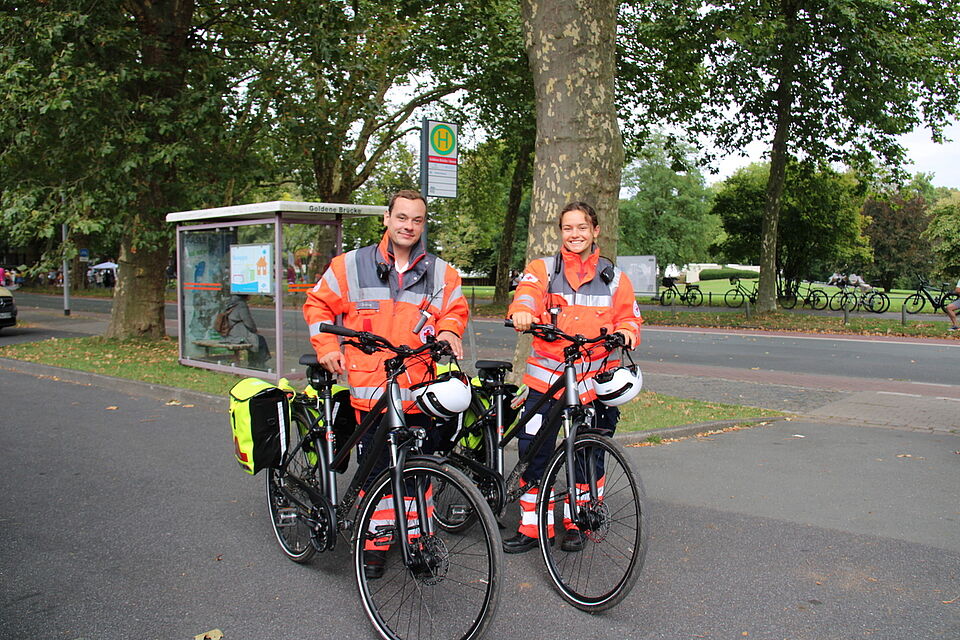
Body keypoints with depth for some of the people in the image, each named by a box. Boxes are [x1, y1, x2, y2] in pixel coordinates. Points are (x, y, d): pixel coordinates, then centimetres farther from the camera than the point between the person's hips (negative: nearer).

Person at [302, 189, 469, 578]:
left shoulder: (440, 272, 10)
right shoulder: (351, 265, 6)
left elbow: (456, 309, 20)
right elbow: (318, 305, 14)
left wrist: (448, 330, -1)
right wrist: (326, 346, 2)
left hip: (421, 392, 2)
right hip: (370, 390, -1)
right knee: (375, 473, 5)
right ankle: (374, 546, 20)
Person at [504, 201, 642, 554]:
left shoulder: (614, 277, 10)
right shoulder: (543, 269, 6)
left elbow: (629, 317, 13)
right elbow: (527, 293, -13)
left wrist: (626, 332, -10)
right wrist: (521, 311, -36)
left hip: (594, 379, 1)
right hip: (546, 376, -1)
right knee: (533, 450, 0)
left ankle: (575, 523, 26)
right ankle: (531, 526, 14)